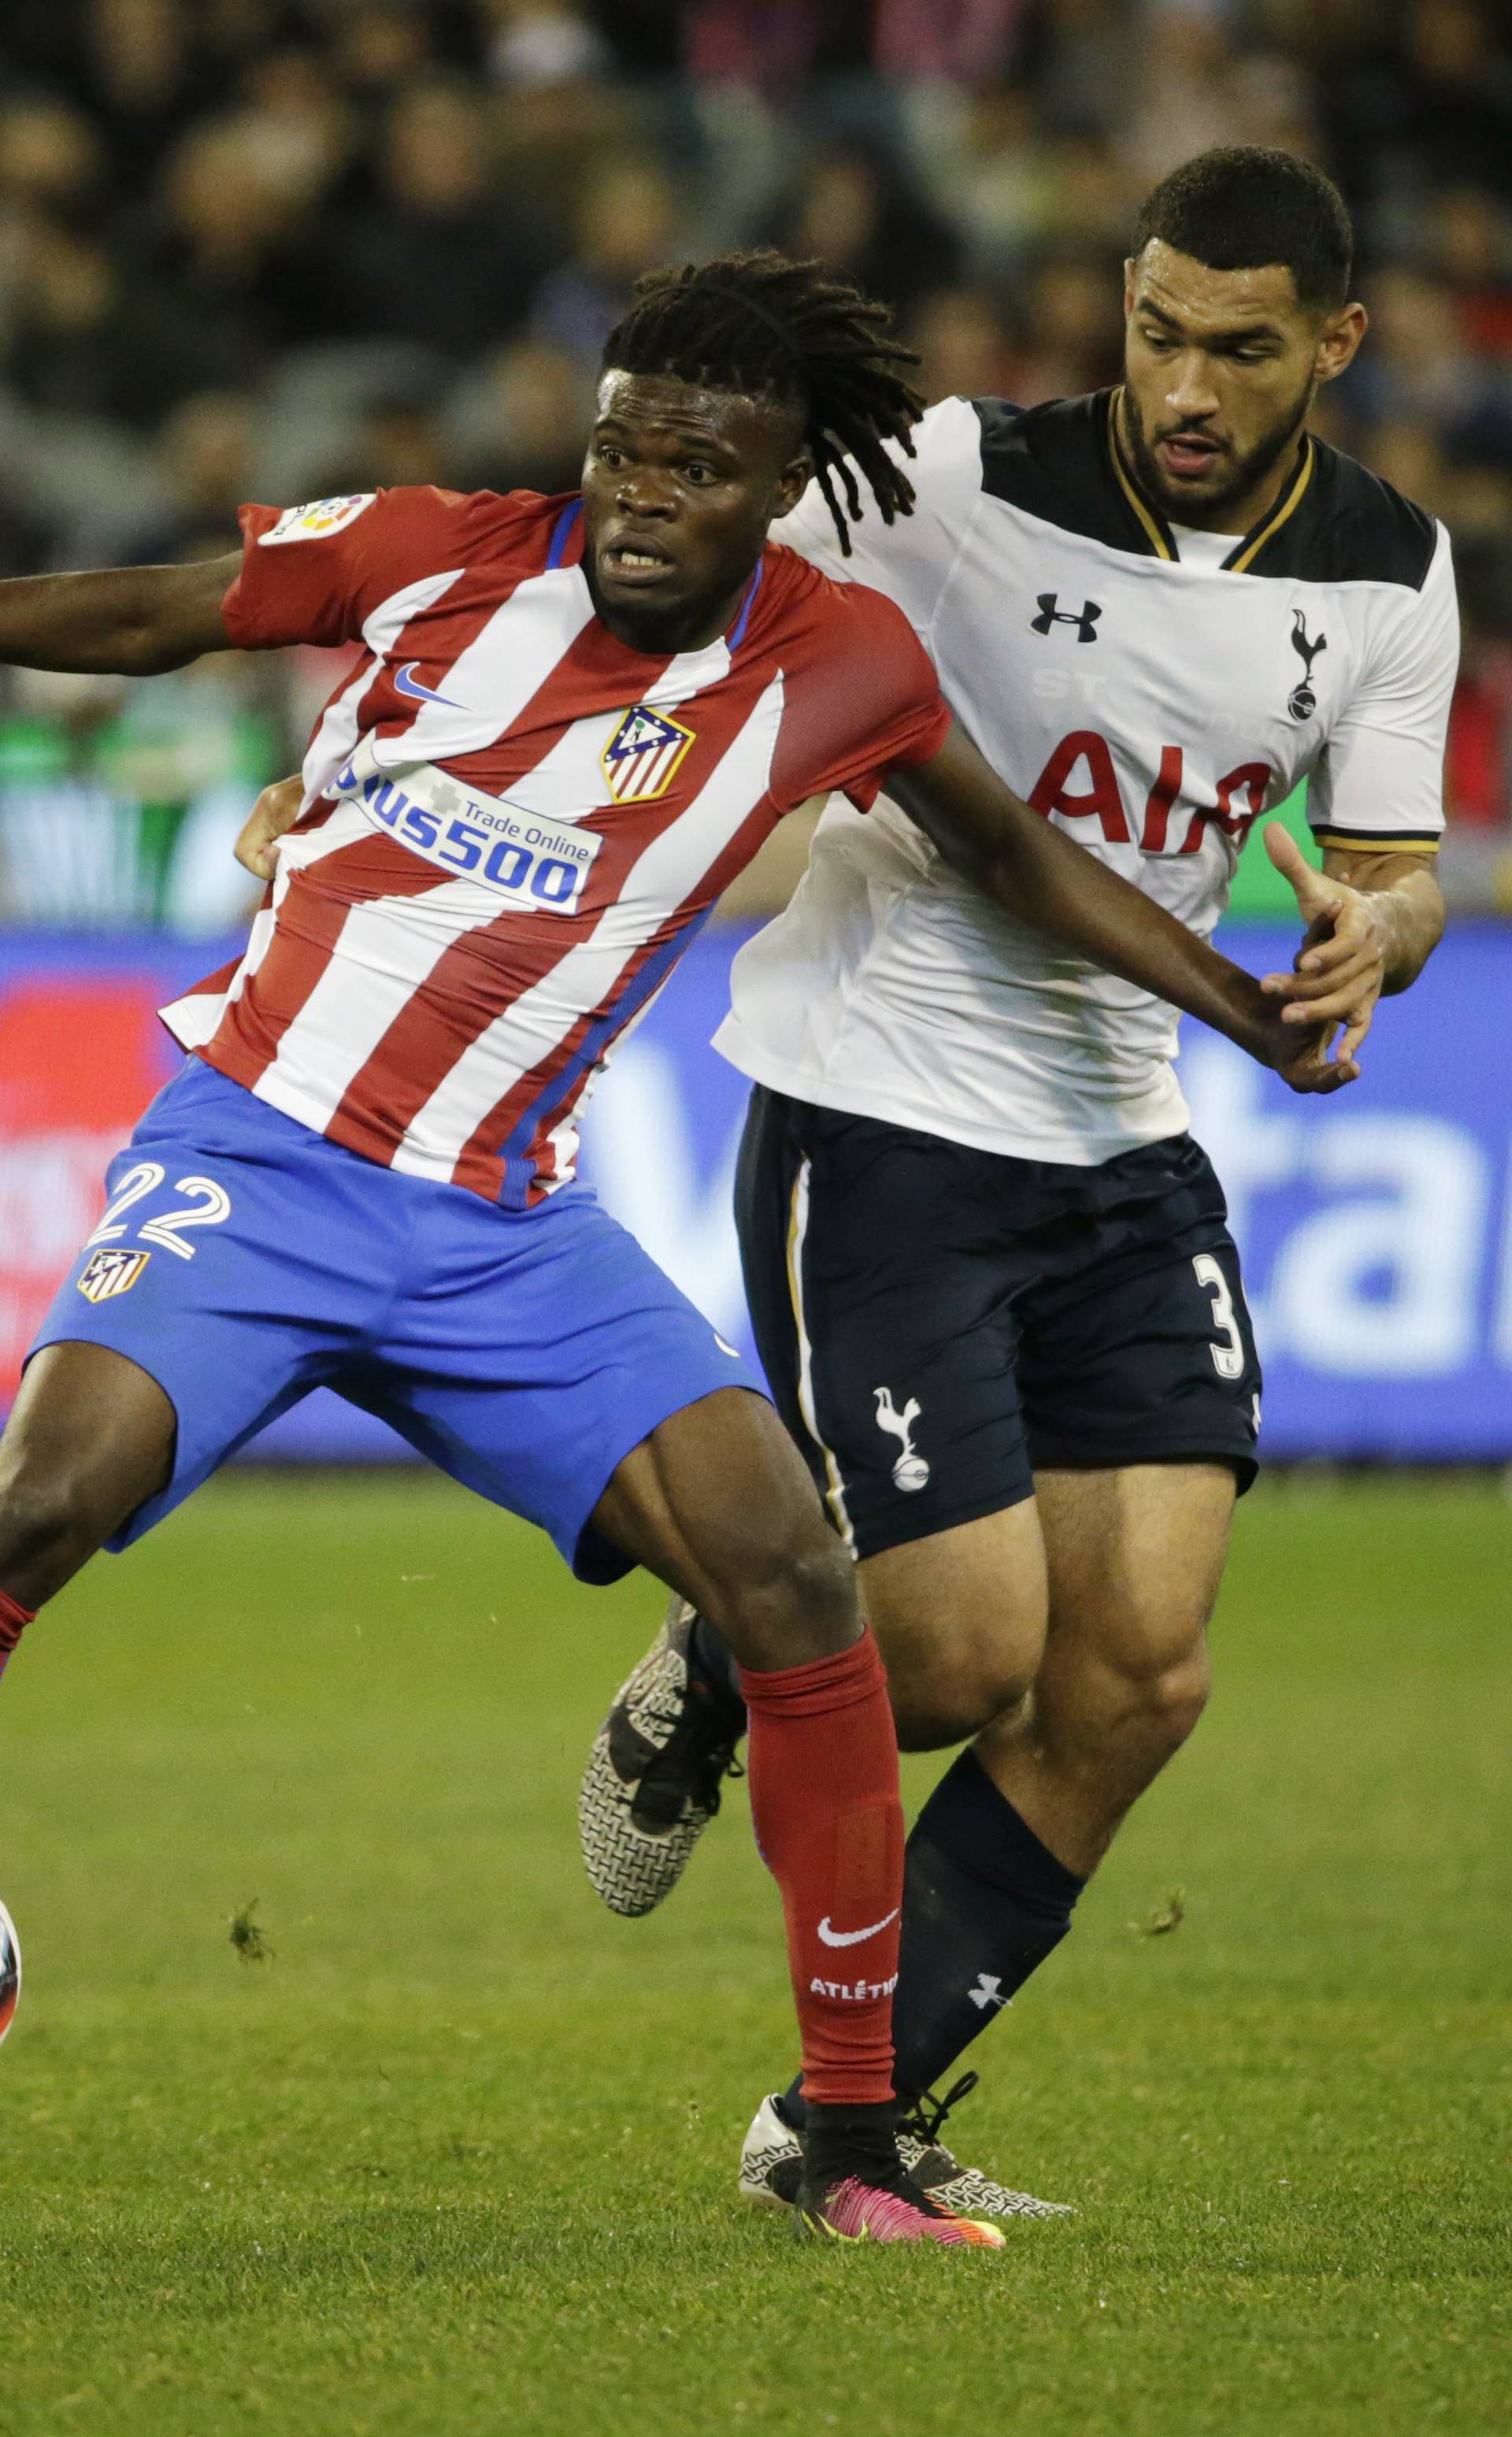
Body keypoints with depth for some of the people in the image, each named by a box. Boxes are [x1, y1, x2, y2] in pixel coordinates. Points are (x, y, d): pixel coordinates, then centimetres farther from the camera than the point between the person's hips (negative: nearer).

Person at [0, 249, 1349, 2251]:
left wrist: (1270, 1025, 15)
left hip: (505, 1227, 3)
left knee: (784, 1563, -12)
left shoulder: (844, 669, -1)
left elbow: (1011, 849, 16)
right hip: (253, 1156, -3)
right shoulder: (439, 561, -9)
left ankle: (854, 2143, -2)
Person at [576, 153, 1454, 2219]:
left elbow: (1395, 865, 9)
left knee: (1142, 1678, -5)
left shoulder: (1389, 576, 0)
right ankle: (713, 1677, 25)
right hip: (874, 1131, -5)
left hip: (1123, 1149, 5)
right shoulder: (959, 484, -15)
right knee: (964, 1662, -11)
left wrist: (1371, 928, -16)